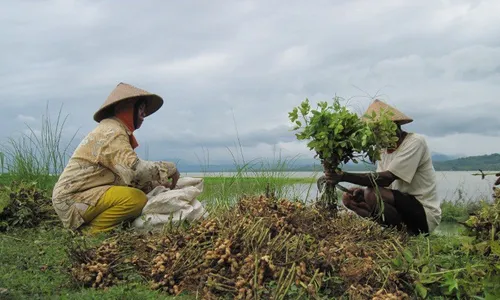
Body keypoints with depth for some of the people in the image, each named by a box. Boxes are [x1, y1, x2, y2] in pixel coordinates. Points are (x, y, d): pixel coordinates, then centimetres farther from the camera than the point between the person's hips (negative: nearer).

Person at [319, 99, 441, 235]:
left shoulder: (415, 142, -17)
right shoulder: (383, 150, 6)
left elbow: (386, 179, -28)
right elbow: (384, 185, 1)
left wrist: (344, 176, -33)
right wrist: (363, 191, -21)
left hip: (425, 214, -8)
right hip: (402, 206, 8)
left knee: (372, 194, -30)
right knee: (349, 197, 1)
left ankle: (408, 234, -8)